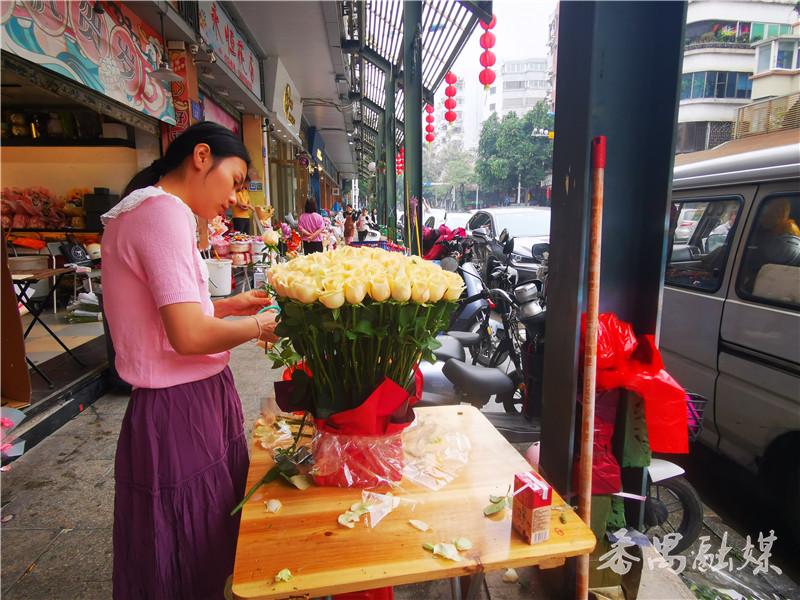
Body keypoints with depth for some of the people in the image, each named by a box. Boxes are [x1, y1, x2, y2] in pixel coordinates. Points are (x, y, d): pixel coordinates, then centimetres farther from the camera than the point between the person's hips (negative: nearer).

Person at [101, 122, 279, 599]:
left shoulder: (142, 209, 13)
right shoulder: (164, 211, -20)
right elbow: (190, 336, -27)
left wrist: (228, 305, 11)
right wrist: (255, 326, -11)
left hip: (195, 399, 10)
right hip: (182, 410, -10)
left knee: (209, 549, 24)